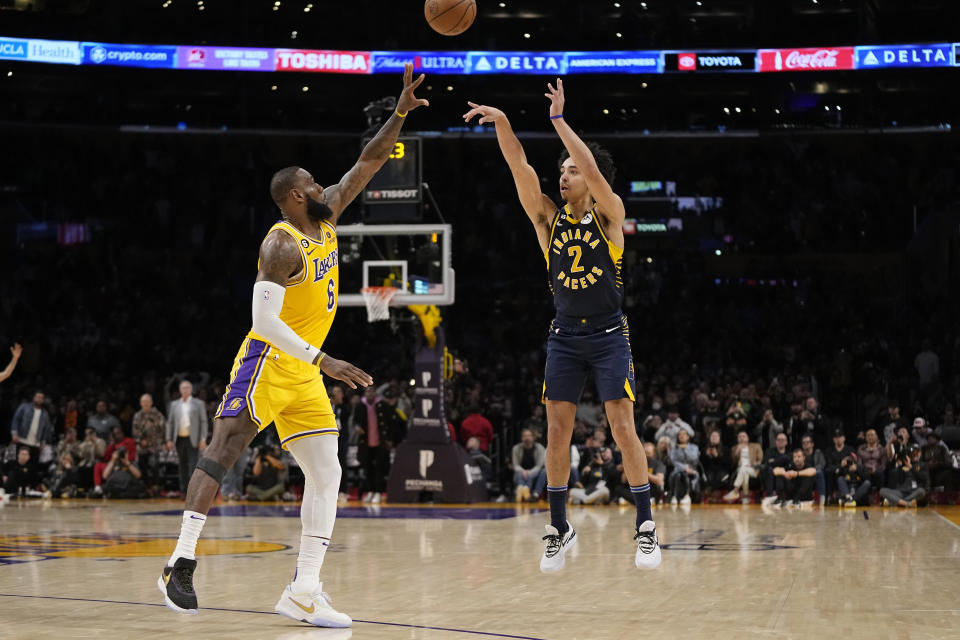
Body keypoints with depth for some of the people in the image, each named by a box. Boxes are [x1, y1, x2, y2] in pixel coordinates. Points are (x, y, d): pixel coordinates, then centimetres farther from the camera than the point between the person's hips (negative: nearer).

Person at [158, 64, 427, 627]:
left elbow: (368, 163, 12)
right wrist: (326, 362, -29)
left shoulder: (326, 218, 7)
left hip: (305, 375, 9)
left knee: (327, 474, 0)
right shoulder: (283, 245, -17)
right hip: (268, 364, -8)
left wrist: (401, 113, 0)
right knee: (224, 451, -15)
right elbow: (265, 320, -25)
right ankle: (182, 563, -17)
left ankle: (304, 591, -2)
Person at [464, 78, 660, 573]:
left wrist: (558, 119, -18)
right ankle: (559, 528, 10)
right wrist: (500, 122, -21)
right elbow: (520, 167, -8)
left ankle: (645, 525, 2)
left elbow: (592, 169, -21)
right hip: (565, 337, 4)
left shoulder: (609, 216, -5)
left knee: (623, 430, -6)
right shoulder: (549, 218, 4)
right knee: (557, 432, 1)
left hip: (609, 336, -3)